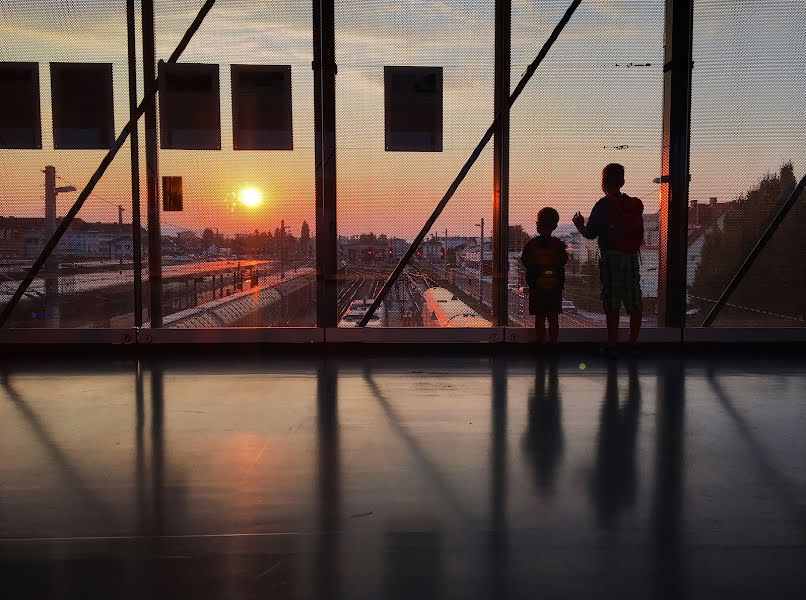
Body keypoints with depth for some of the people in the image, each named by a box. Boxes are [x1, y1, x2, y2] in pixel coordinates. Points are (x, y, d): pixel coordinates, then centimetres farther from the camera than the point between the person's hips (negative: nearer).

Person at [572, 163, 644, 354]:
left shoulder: (604, 205, -7)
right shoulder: (635, 204, 9)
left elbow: (591, 234, -7)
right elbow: (639, 234, 14)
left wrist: (580, 225, 12)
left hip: (611, 258, -5)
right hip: (632, 258, 5)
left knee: (612, 304, -1)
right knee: (634, 304, 10)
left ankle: (612, 344, 0)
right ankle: (633, 342, 15)